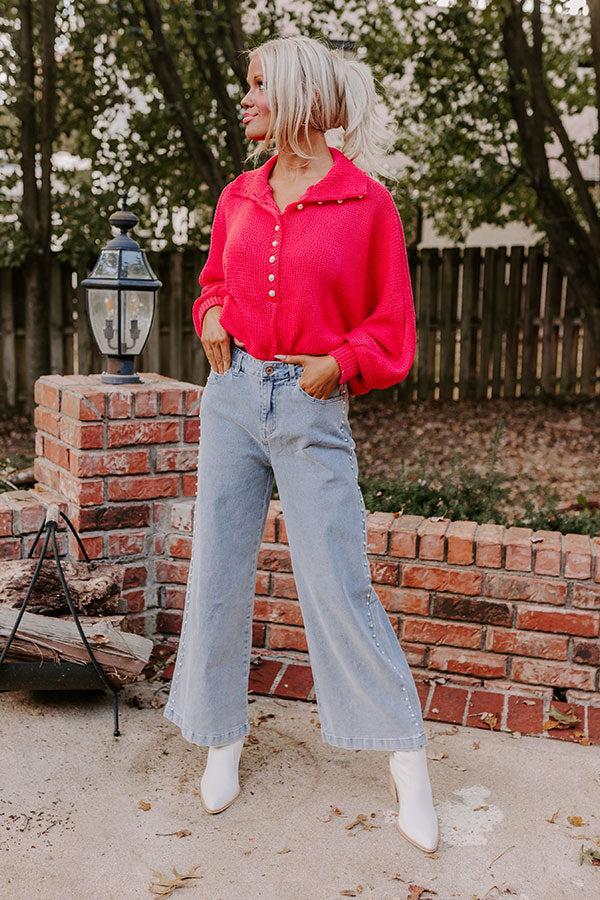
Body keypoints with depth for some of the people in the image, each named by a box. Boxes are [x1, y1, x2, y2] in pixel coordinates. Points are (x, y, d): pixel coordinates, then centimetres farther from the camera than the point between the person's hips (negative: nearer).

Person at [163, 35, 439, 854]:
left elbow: (393, 327, 2)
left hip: (312, 408, -5)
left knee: (337, 583, -4)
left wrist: (340, 362, -13)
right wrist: (211, 319, 3)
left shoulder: (367, 203, -3)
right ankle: (223, 740, 26)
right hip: (232, 396, 5)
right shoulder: (238, 198, 10)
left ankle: (407, 762, 13)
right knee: (217, 572, 8)